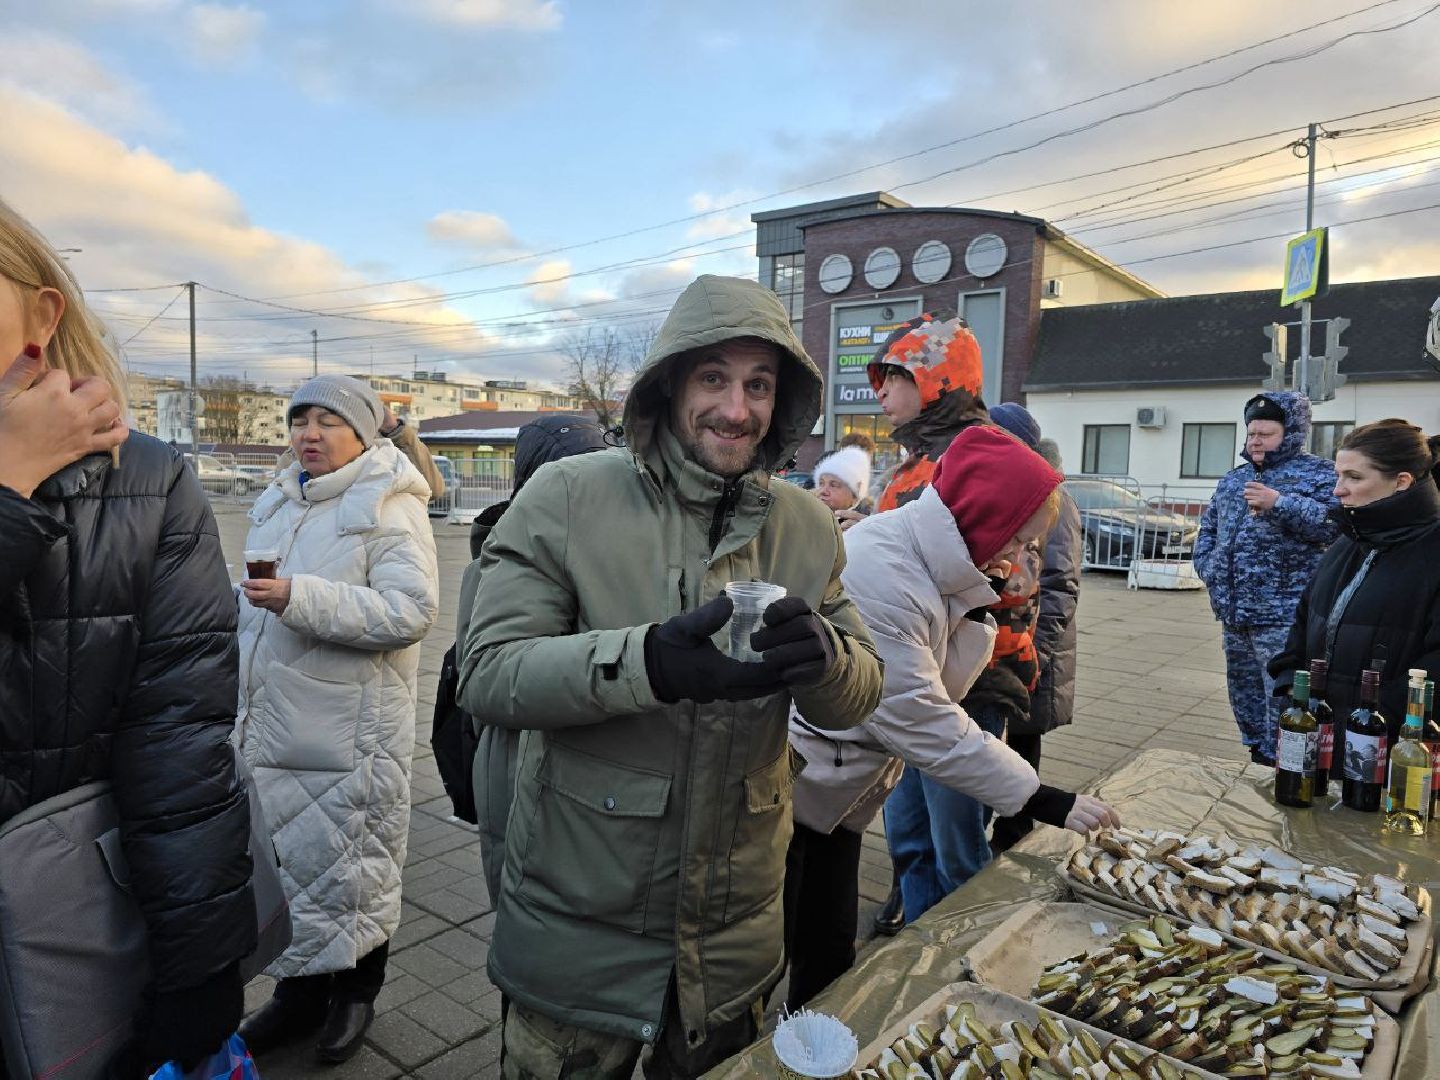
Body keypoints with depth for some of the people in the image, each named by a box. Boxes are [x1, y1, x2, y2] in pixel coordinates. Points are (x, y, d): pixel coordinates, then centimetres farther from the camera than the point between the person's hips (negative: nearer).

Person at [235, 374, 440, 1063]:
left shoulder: (389, 508, -12)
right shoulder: (277, 504, 13)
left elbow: (411, 611, -24)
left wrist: (301, 598, -30)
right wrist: (244, 705, 28)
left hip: (349, 739, -7)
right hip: (273, 733, 7)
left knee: (352, 868, 7)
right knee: (288, 860, 17)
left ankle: (356, 992, 30)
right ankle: (300, 994, 36)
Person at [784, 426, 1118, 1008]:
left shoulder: (936, 565, 2)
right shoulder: (878, 570, -28)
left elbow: (938, 689, 7)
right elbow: (920, 720, -26)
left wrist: (975, 607, -6)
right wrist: (1043, 800, -22)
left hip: (836, 796, 9)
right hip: (787, 791, -9)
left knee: (831, 959, 16)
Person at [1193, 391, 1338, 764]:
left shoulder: (1318, 473, -2)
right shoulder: (1233, 479, 18)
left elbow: (1336, 523, -17)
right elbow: (1209, 526, 25)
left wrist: (1280, 503, -23)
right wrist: (1206, 566, 10)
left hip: (1283, 615, -7)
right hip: (1234, 612, 7)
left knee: (1283, 700, -7)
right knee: (1244, 692, 17)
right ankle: (1257, 758, 31)